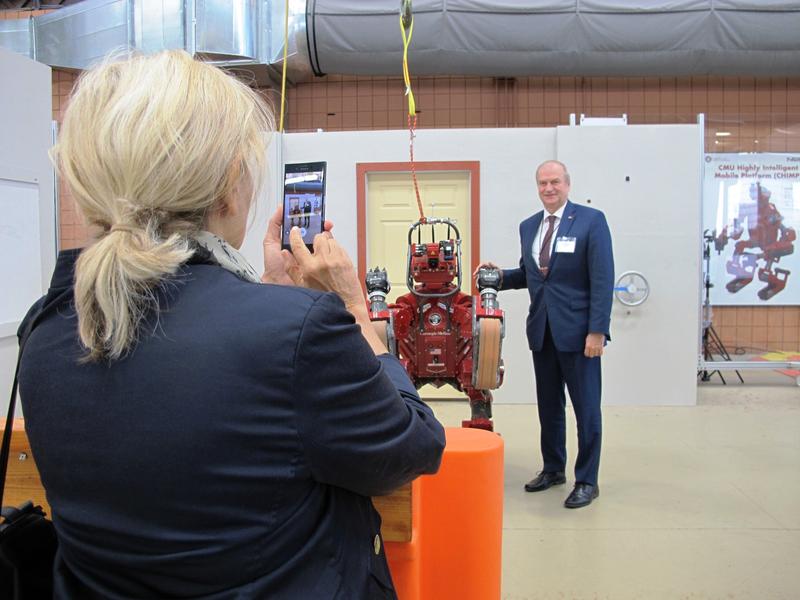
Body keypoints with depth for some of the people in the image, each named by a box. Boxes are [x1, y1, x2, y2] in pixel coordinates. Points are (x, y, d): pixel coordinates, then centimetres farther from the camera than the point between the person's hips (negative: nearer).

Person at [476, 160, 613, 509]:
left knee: (585, 407, 3)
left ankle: (587, 481, 15)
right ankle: (553, 469, 30)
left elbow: (602, 279, -11)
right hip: (541, 330, 6)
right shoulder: (528, 226, 12)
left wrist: (597, 331, -16)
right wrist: (501, 276, 0)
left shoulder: (591, 220, -6)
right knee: (548, 404, 14)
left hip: (577, 330, -6)